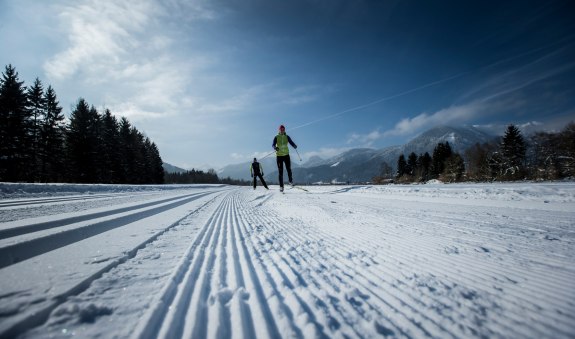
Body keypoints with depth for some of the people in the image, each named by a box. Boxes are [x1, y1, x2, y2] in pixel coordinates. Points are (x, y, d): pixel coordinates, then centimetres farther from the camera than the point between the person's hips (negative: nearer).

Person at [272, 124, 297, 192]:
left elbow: (291, 142, -6)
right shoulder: (276, 137, 1)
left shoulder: (287, 137, 6)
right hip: (279, 155, -1)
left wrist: (294, 146, -30)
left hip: (286, 155, 1)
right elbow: (273, 144, -11)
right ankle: (281, 186, 2)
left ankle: (290, 181, 26)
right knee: (280, 171, -2)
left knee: (288, 169, -1)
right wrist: (275, 147, -35)